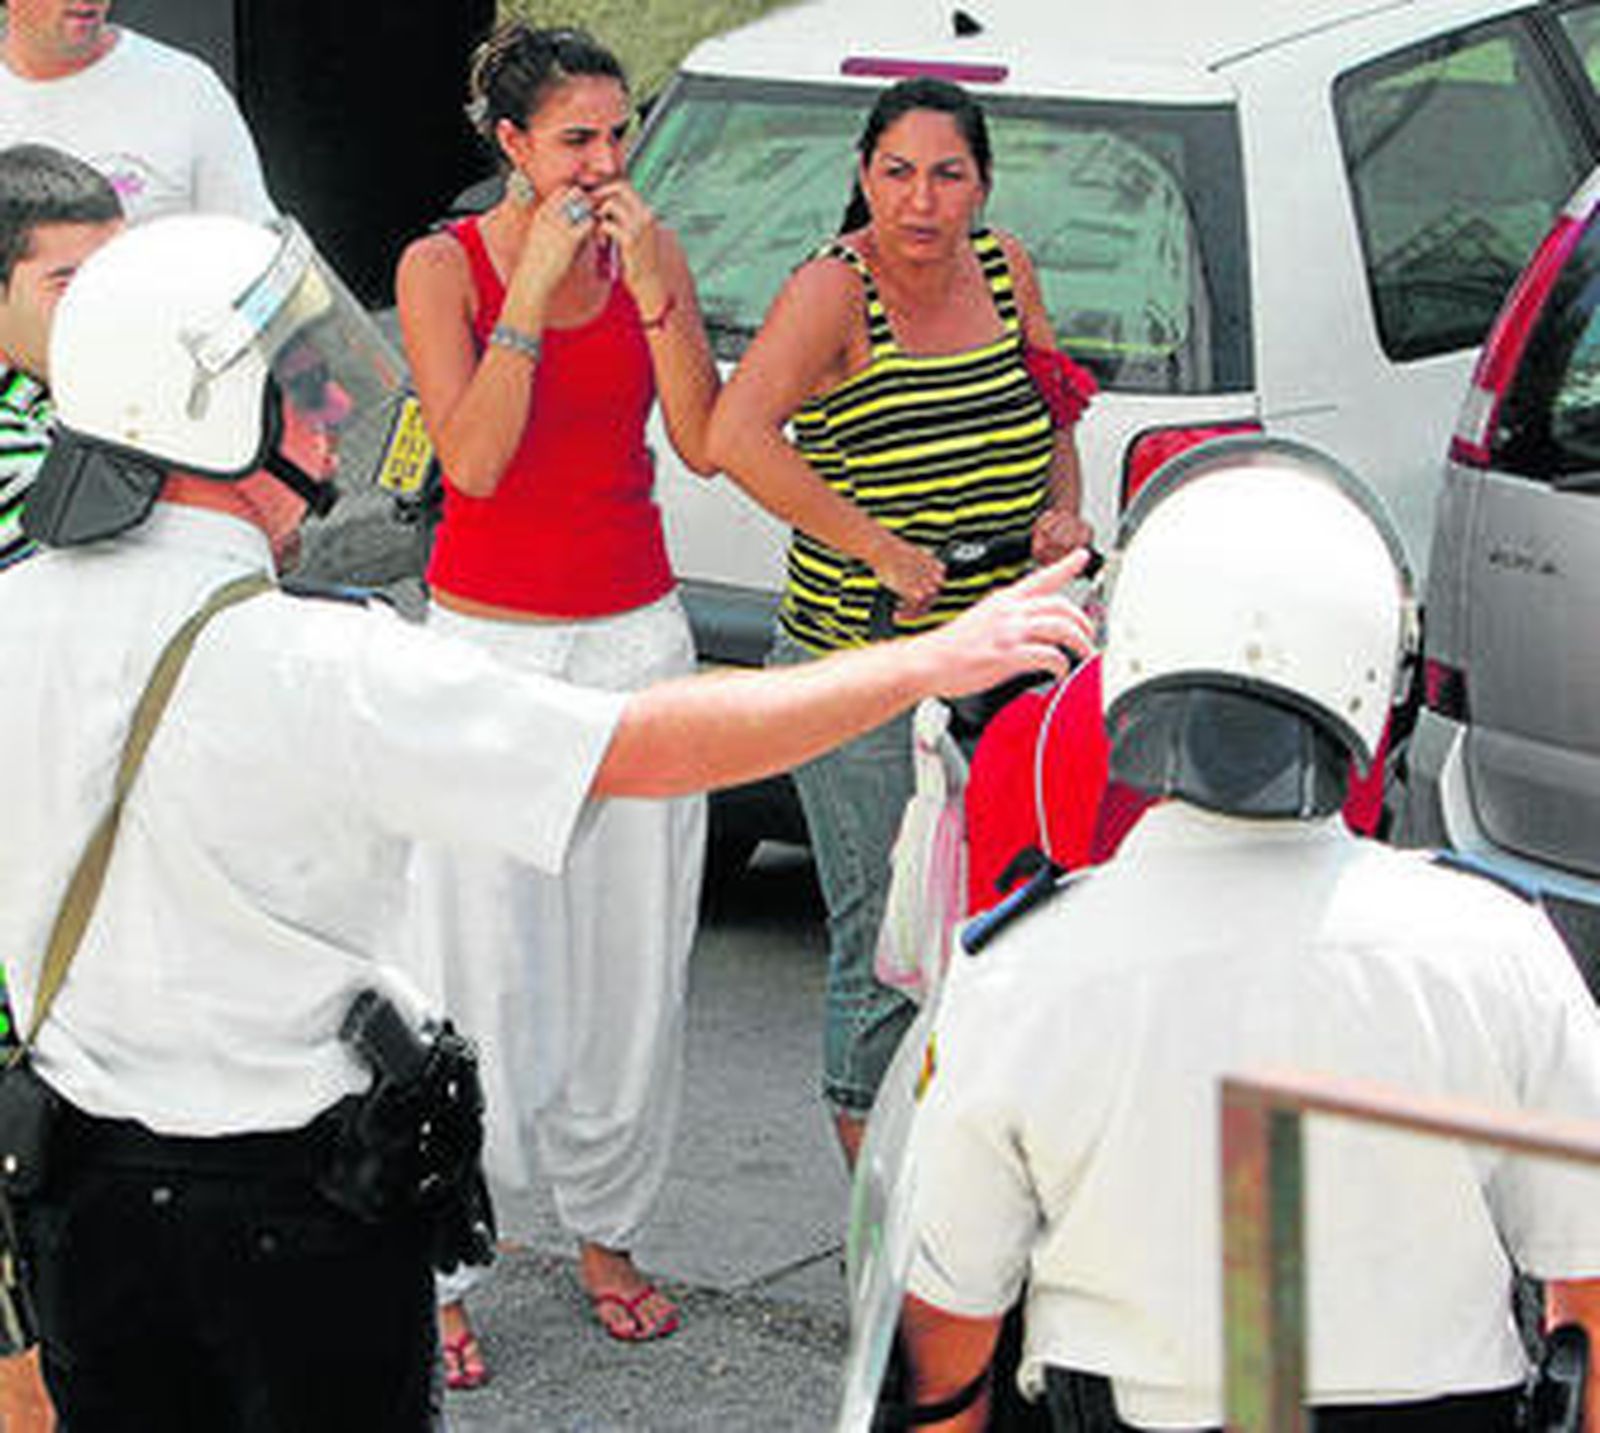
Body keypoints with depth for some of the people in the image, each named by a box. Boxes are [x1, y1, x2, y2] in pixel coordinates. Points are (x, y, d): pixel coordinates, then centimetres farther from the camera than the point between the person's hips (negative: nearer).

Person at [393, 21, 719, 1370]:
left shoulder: (650, 252, 3)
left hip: (636, 638, 3)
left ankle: (607, 1229, 25)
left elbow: (704, 443, -6)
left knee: (635, 965, 8)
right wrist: (536, 286, -19)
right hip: (492, 642, -3)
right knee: (485, 970, -6)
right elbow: (473, 461, -17)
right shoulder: (444, 267, -6)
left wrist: (649, 283, -16)